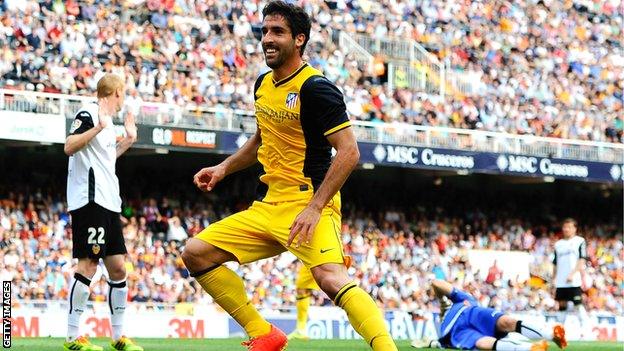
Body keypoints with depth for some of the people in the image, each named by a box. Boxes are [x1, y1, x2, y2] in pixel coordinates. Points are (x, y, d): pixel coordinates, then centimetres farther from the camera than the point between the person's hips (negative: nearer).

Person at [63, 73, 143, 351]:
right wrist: (98, 127, -26)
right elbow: (70, 147, -18)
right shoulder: (88, 113, -6)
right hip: (90, 200, -10)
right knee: (88, 265, -12)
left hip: (109, 203, 10)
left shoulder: (107, 122, 21)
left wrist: (127, 141, 29)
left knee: (118, 268, 8)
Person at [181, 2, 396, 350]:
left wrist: (315, 207, -25)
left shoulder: (315, 88, -13)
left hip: (308, 203, -9)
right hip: (267, 205, 9)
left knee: (329, 276, -33)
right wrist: (224, 168, 16)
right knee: (196, 253, 3)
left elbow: (349, 151, -19)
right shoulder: (264, 84, 12)